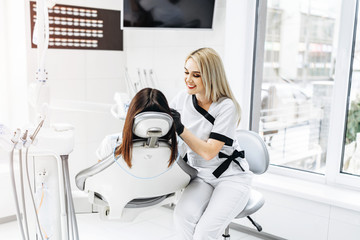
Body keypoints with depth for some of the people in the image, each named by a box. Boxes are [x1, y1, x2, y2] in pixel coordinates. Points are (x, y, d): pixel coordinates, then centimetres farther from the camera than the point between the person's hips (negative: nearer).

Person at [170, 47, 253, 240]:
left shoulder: (226, 107, -16)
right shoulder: (183, 98, 0)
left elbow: (209, 152, -20)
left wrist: (181, 128, -28)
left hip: (231, 177, -4)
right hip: (200, 176, 4)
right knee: (182, 217, -27)